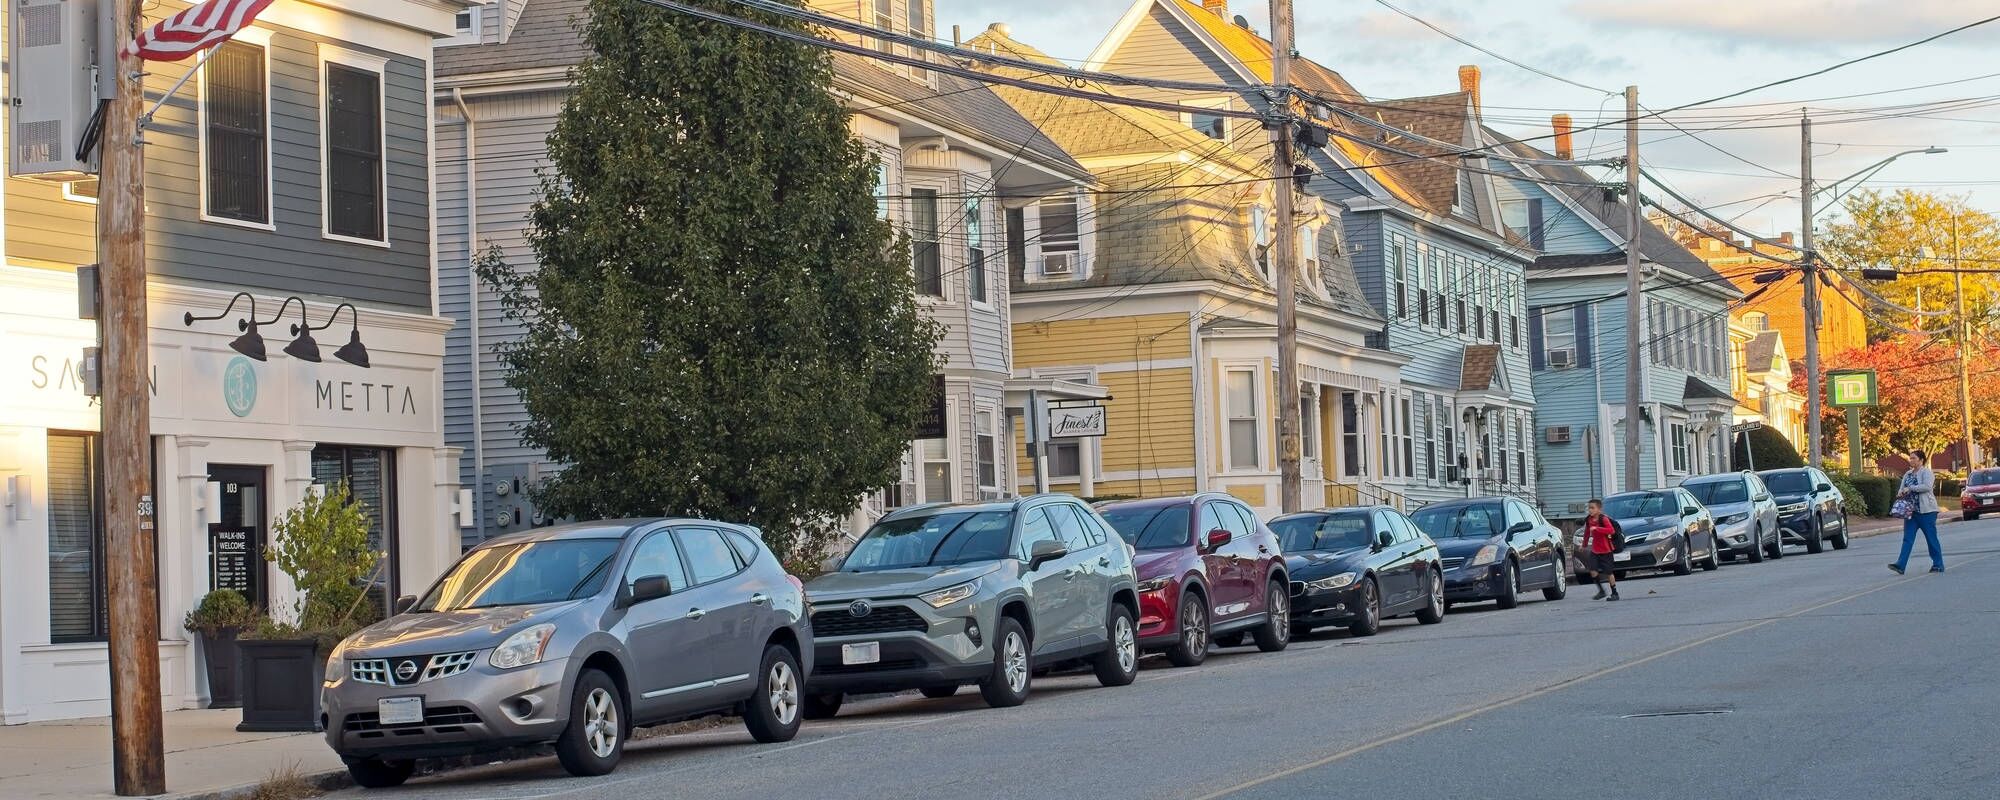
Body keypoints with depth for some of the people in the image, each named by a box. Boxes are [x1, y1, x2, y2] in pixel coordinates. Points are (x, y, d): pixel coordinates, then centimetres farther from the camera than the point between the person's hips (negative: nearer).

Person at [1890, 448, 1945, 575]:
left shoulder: (1926, 472, -5)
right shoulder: (1908, 474, 15)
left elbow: (1927, 486, -21)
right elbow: (1902, 489, 15)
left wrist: (1910, 488, -20)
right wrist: (1900, 493, -9)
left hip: (1926, 511, -6)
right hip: (1911, 511, 6)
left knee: (1931, 538, 1)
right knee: (1907, 539, -3)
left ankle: (1938, 565, 11)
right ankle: (1900, 565, -10)